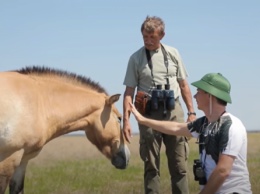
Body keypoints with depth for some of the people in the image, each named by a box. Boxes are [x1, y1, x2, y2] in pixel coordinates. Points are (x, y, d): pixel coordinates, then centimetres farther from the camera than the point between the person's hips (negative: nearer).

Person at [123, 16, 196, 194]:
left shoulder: (173, 54, 7)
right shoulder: (136, 58, 2)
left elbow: (184, 85, 11)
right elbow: (129, 92, 0)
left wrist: (191, 112, 5)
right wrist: (126, 120, -10)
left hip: (174, 111, 2)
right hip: (149, 113, -1)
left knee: (179, 164, 2)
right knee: (151, 165, 2)